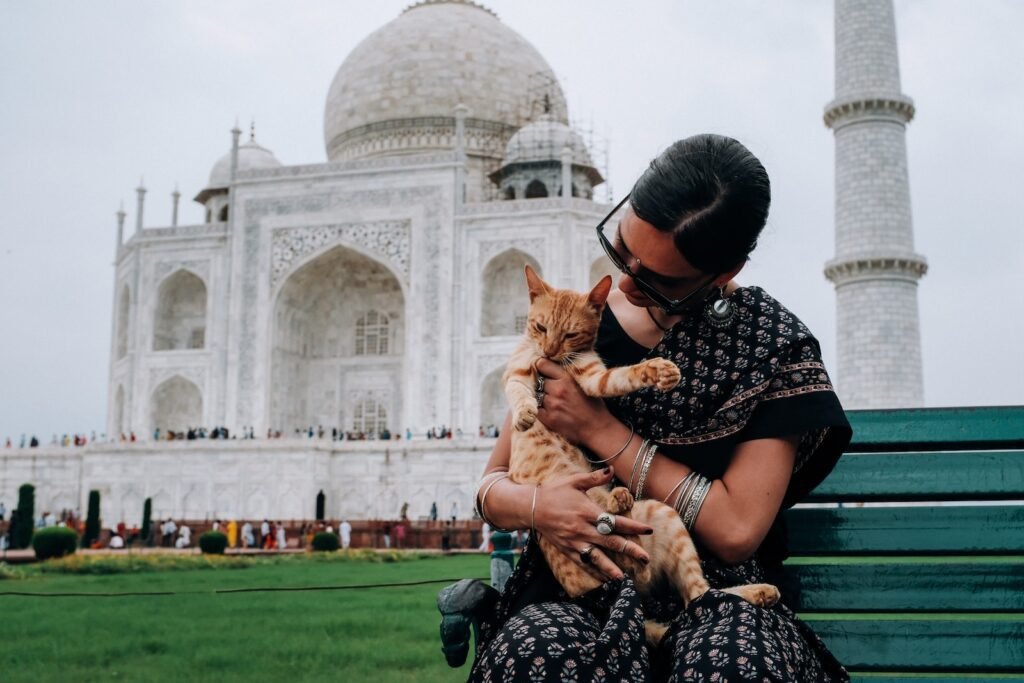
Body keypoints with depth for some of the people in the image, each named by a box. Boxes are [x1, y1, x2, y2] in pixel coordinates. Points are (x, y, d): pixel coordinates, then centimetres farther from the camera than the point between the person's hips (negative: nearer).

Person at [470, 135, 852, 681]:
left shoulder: (774, 344, -2)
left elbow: (737, 529, -11)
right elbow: (492, 485, 10)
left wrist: (602, 430, -11)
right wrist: (535, 504, -16)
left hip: (716, 594, -2)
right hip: (579, 583, 3)